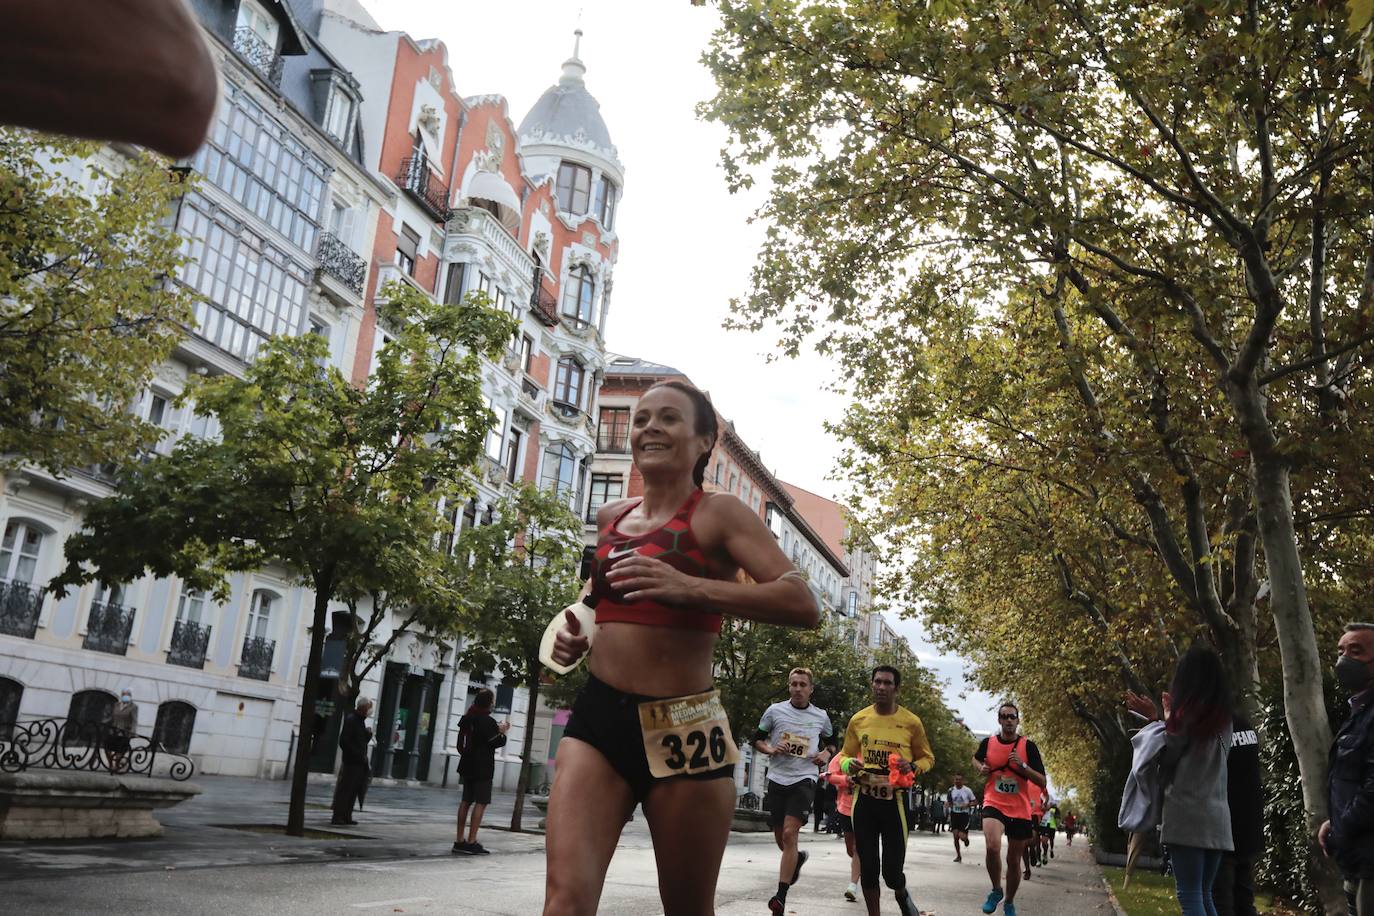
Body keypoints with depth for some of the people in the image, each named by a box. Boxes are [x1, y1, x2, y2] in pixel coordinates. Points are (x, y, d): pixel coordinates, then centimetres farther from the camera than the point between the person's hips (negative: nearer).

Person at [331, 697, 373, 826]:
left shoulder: (360, 720, 17)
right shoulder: (350, 719, -12)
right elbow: (344, 742, -18)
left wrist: (368, 734, 1)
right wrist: (359, 755, -18)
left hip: (359, 763, 9)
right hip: (351, 762, -9)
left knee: (353, 791, 11)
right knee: (345, 790, -6)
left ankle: (346, 817, 16)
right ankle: (338, 817, -2)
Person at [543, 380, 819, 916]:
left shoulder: (718, 514, -4)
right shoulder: (611, 517, 14)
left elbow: (803, 605, -16)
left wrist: (689, 587, -27)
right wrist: (574, 636, 10)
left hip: (682, 729, -4)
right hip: (597, 716, 4)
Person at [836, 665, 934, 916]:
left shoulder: (911, 722, -2)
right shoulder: (858, 720, 3)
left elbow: (927, 758, 9)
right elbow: (845, 756, 14)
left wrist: (912, 767, -12)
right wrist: (850, 765, -9)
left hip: (895, 800, -2)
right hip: (864, 799, 2)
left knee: (892, 870, -1)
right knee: (868, 867, 5)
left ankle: (901, 894, 35)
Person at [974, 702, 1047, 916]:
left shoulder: (1028, 746, -4)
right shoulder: (988, 742, 1)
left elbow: (1041, 781, -7)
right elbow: (976, 759, 23)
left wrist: (1022, 765, -20)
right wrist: (981, 768, 1)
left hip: (1020, 810, 1)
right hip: (994, 804, -1)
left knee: (1014, 860, 10)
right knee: (993, 847, -27)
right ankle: (996, 890, -1)